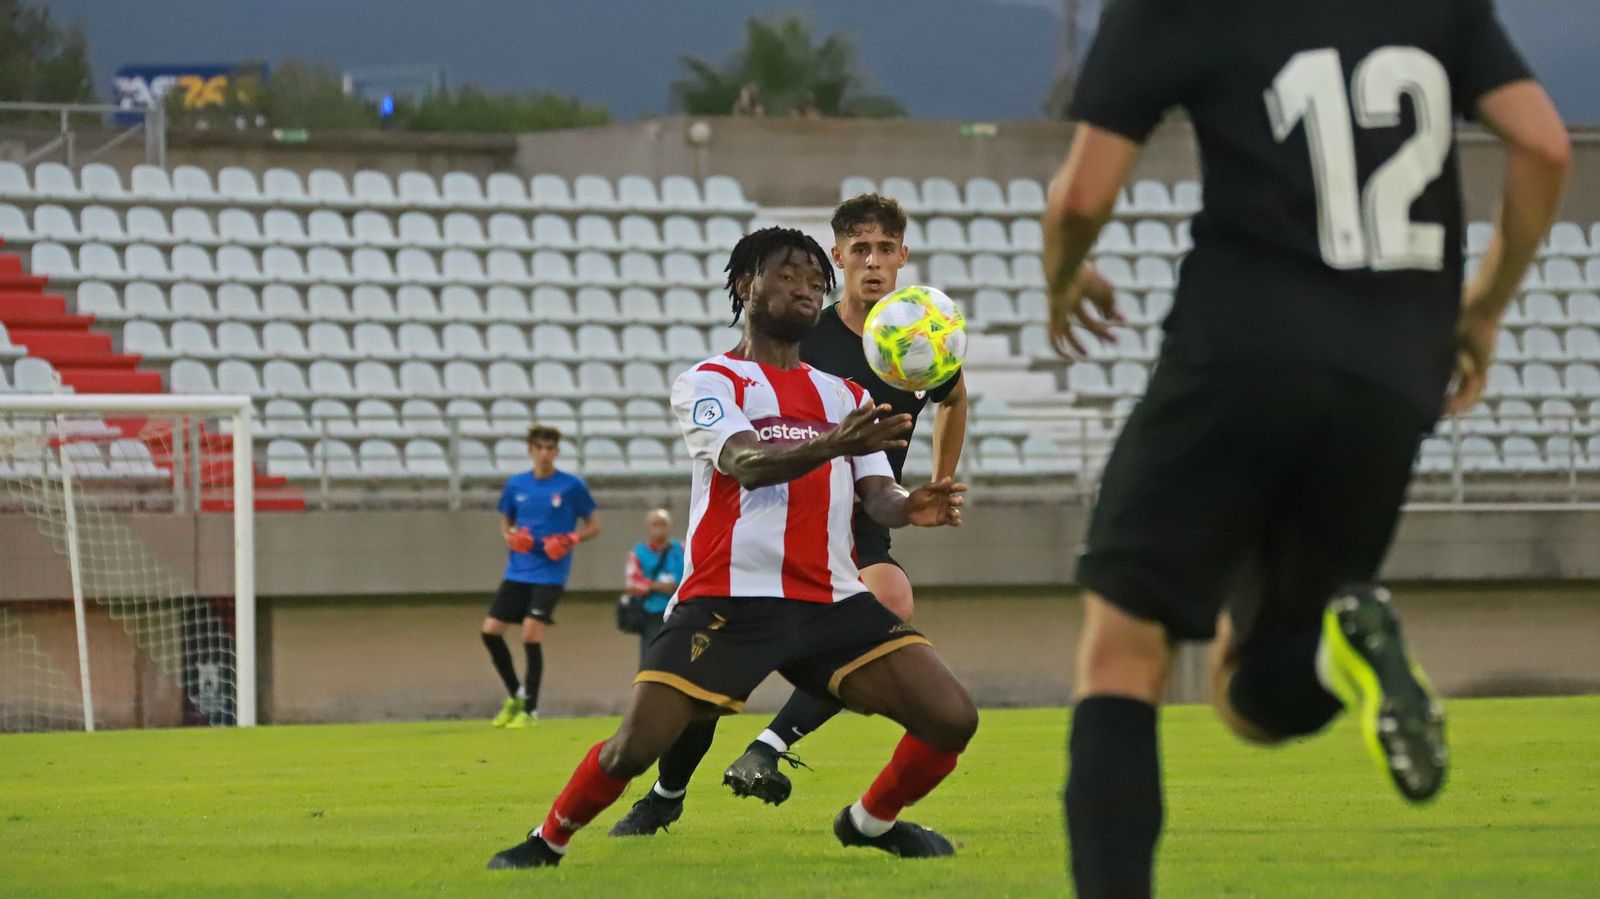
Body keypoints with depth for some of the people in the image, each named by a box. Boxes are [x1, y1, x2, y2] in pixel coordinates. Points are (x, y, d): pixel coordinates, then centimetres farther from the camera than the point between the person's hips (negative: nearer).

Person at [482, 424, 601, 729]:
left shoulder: (572, 486, -4)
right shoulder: (516, 485, 7)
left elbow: (593, 525, 3)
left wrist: (572, 539, -16)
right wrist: (509, 536, -2)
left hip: (550, 574, -5)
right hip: (518, 572, 5)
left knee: (531, 633, -15)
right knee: (491, 630, -3)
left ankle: (530, 709, -3)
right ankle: (516, 695, 17)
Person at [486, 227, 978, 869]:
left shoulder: (845, 396, 19)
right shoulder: (708, 382, 3)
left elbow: (876, 496, 8)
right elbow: (746, 463, -17)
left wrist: (908, 506, -18)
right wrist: (831, 445, -36)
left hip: (831, 600, 4)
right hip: (729, 599, -4)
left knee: (952, 720, -8)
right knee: (634, 748, -13)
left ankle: (871, 820, 20)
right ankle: (547, 843, 16)